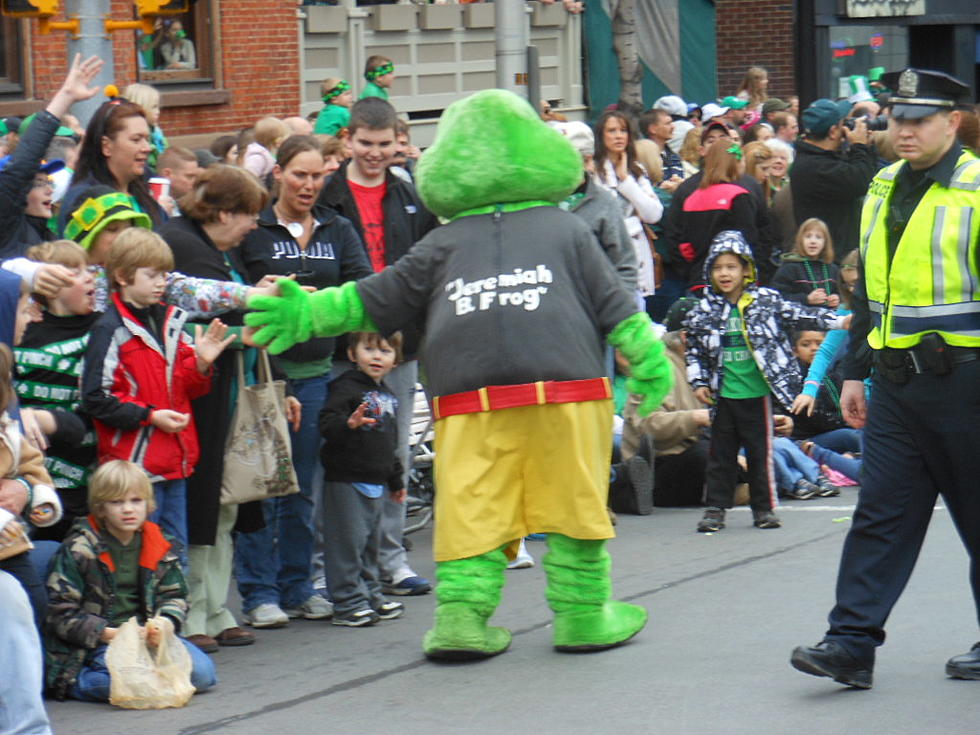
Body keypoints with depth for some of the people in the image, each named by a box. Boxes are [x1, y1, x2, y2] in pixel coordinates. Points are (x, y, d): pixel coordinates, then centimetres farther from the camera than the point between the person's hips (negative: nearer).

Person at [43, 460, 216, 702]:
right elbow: (61, 613, -8)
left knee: (202, 672, -16)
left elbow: (175, 597, 12)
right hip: (95, 645, -5)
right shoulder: (78, 550, -6)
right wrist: (109, 634, -19)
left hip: (149, 636, 5)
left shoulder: (159, 547, 9)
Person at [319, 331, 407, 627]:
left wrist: (396, 480, 30)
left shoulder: (385, 394, 16)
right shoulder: (346, 388, -11)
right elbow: (327, 425, -24)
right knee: (348, 542, -6)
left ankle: (370, 594, 27)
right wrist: (349, 424, -43)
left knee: (370, 543, 17)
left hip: (376, 483, 8)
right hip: (346, 481, -8)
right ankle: (348, 602, -2)